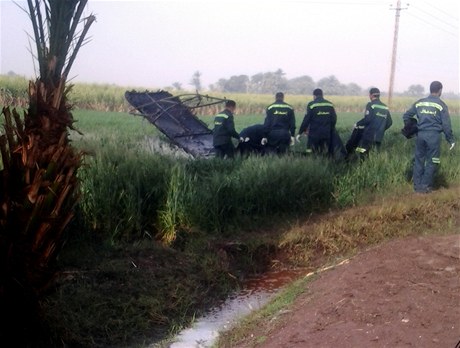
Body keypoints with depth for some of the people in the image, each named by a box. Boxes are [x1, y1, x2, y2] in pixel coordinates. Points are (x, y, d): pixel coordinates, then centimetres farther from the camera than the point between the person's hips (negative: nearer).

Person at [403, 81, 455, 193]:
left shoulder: (419, 102, 8)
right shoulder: (441, 105, -3)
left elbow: (406, 116, 12)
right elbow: (446, 125, -4)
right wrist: (451, 139, 4)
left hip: (420, 134, 4)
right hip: (434, 135, -4)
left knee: (419, 160, 11)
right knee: (431, 162, 5)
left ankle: (417, 185, 14)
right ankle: (425, 186, 5)